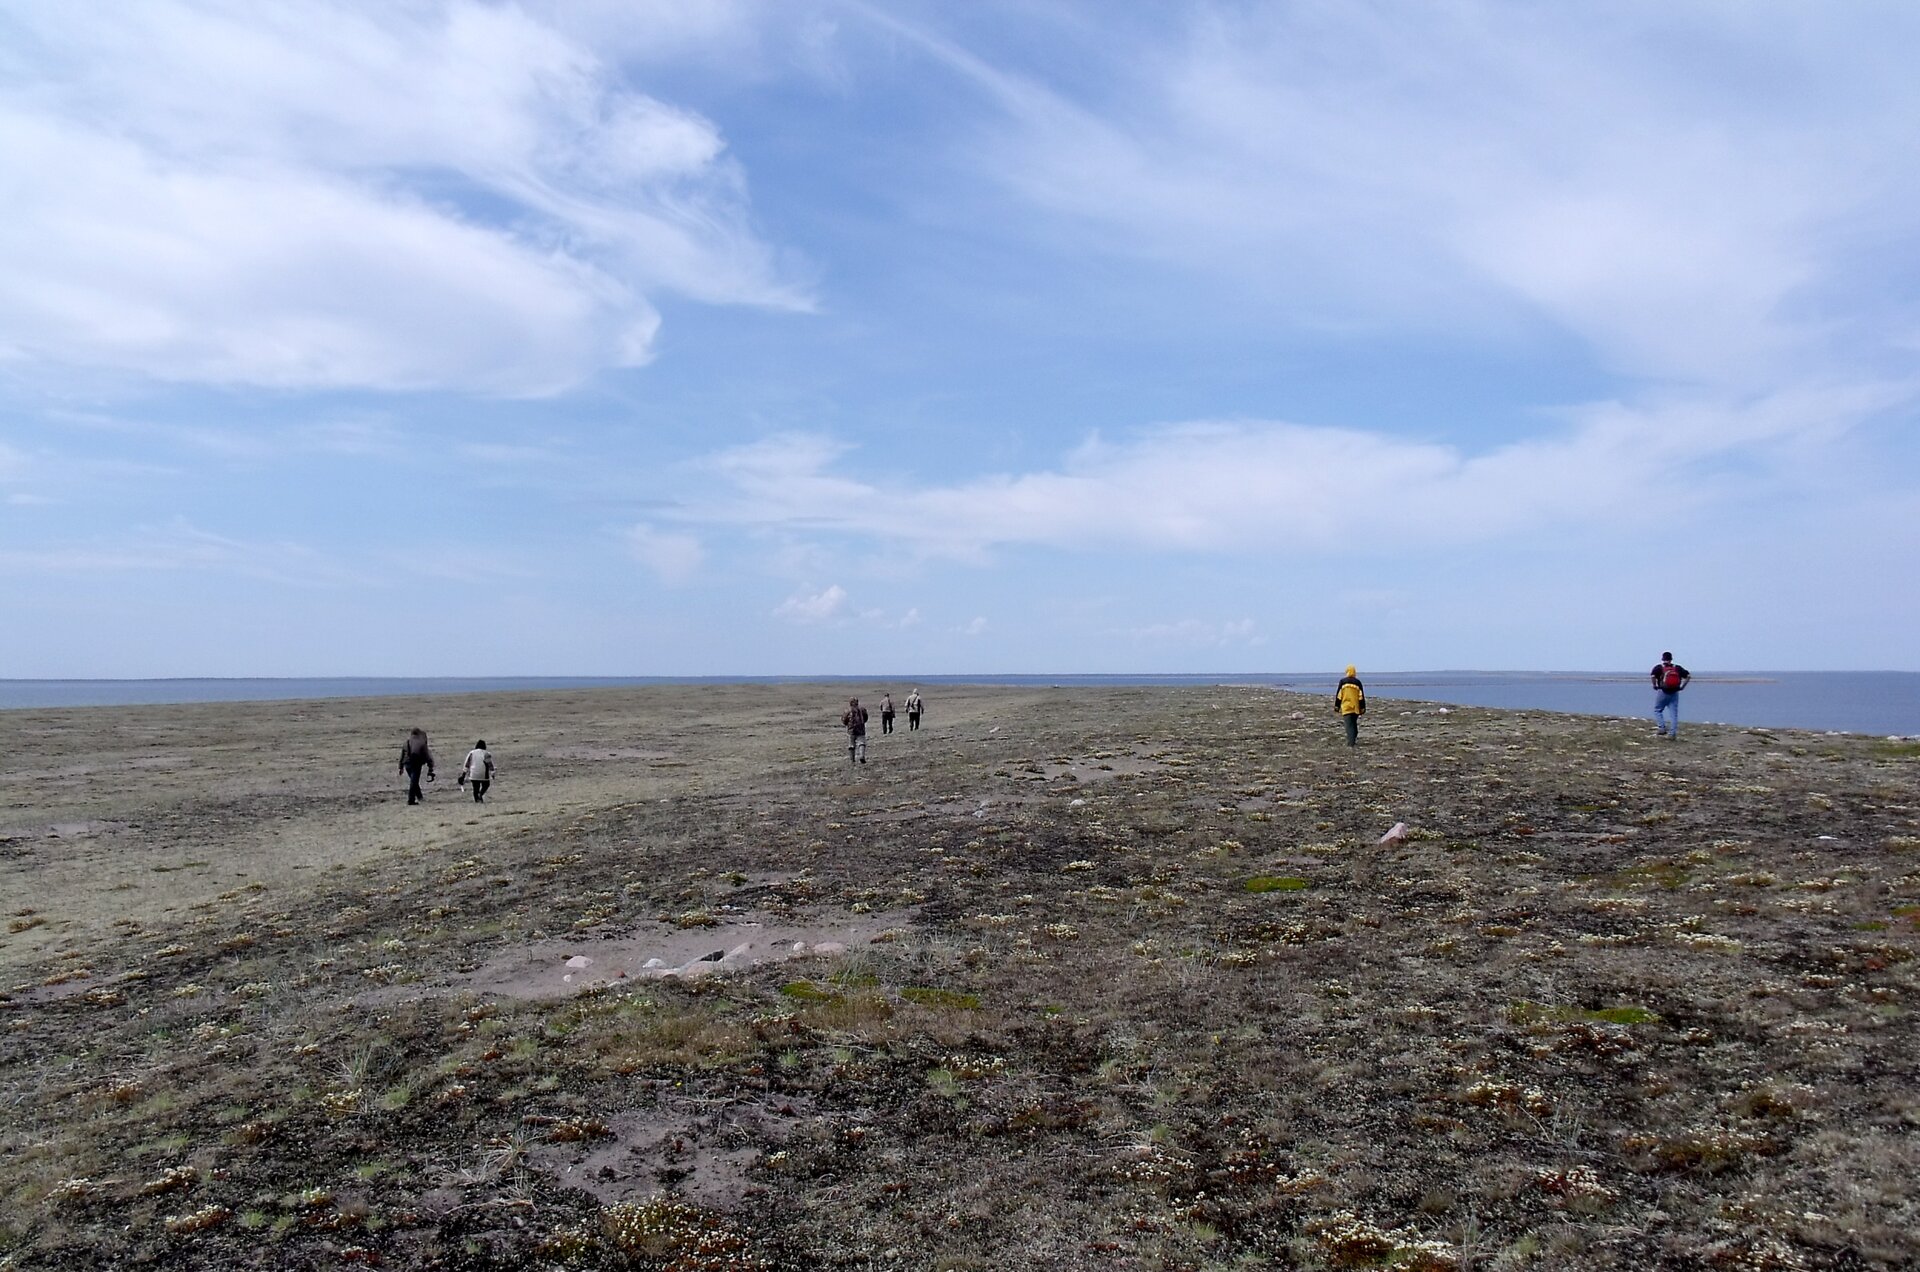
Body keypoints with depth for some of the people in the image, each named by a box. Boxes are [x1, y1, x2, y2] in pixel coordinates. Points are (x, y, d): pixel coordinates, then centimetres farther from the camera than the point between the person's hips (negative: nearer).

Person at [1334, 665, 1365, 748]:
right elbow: (1361, 697, 0)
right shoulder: (1357, 682, 1)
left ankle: (1351, 742, -12)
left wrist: (1336, 706, 8)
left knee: (1349, 725, -4)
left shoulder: (1342, 682, -2)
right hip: (1356, 708, 2)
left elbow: (1338, 695, 0)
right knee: (1354, 724, 19)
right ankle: (1354, 739, 20)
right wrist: (1362, 708, 5)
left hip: (1346, 708, -2)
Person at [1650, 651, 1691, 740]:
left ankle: (1662, 728, -6)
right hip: (1674, 693, 3)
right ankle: (1672, 734, 2)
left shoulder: (1659, 667, -1)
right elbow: (1688, 676, 3)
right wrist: (1682, 686, 6)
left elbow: (1653, 676, -19)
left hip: (1662, 692, -3)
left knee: (1657, 710, 11)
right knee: (1674, 714, 5)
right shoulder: (1677, 668, 10)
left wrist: (1655, 685, -5)